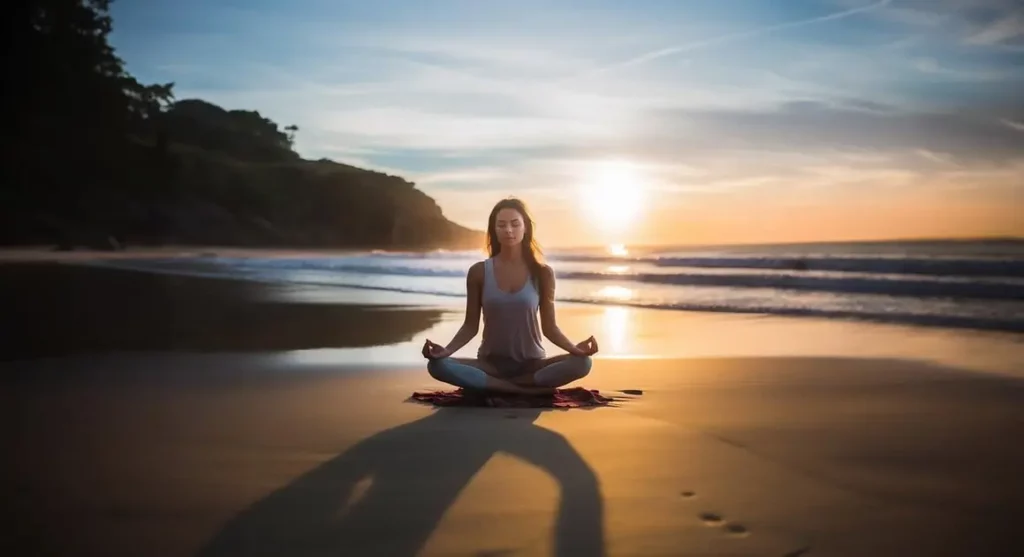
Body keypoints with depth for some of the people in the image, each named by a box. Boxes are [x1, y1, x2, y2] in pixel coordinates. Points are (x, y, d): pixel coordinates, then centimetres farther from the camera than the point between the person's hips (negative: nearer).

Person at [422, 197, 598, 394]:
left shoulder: (542, 273, -2)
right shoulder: (478, 272, -2)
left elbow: (549, 327, -1)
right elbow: (470, 326, 1)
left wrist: (575, 348, -20)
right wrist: (446, 350, -18)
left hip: (531, 363, 0)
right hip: (491, 363, 0)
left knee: (582, 363, -29)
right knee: (437, 365, -29)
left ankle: (491, 387, -20)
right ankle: (525, 389, -24)